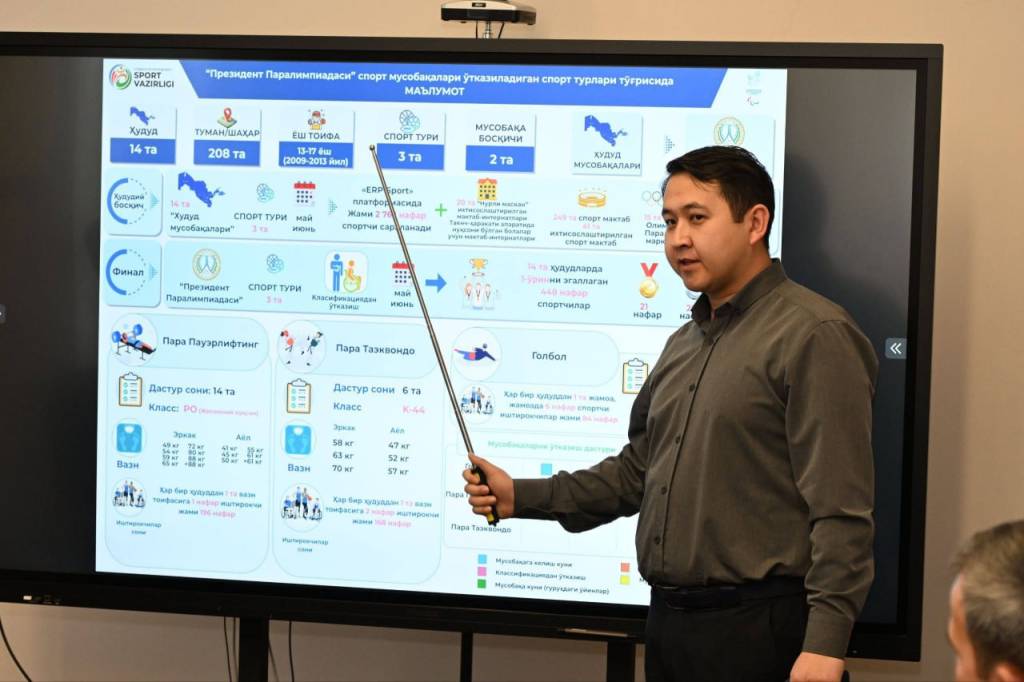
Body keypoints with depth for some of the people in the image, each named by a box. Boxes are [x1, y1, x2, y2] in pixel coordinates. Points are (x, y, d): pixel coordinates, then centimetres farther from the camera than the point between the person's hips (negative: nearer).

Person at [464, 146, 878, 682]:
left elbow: (840, 511, -17)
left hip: (756, 633, -8)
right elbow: (639, 470, 22)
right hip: (669, 620, 8)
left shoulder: (813, 335, -11)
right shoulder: (685, 344, 16)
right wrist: (521, 497, 13)